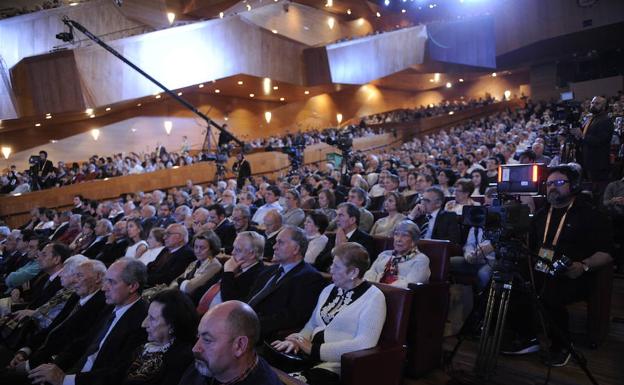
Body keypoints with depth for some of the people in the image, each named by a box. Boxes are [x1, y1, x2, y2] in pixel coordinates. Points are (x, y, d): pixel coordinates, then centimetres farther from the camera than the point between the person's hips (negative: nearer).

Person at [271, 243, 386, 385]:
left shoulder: (373, 297, -6)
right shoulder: (329, 289, 16)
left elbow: (364, 344, -16)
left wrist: (314, 350, -17)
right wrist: (298, 340, -5)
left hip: (339, 364, -6)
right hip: (309, 355, 6)